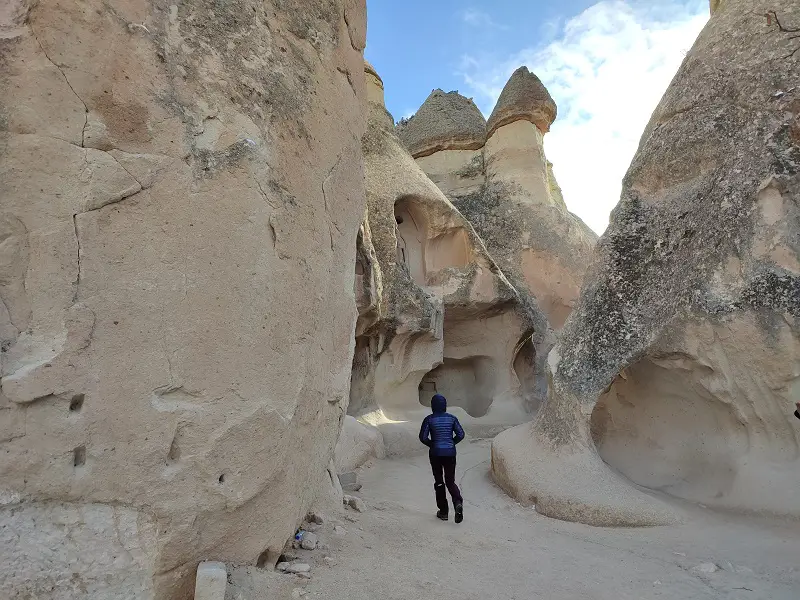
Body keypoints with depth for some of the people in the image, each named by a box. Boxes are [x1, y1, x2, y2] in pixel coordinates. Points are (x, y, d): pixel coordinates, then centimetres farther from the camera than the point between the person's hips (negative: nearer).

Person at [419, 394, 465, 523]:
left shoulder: (429, 419, -7)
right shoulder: (452, 418, -1)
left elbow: (423, 437, -10)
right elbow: (460, 434, -3)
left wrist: (432, 444, 7)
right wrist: (451, 443, 11)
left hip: (435, 453, -2)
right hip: (450, 453, 2)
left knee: (439, 481, 12)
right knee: (450, 481, 12)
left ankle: (443, 511, 15)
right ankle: (458, 502, -14)